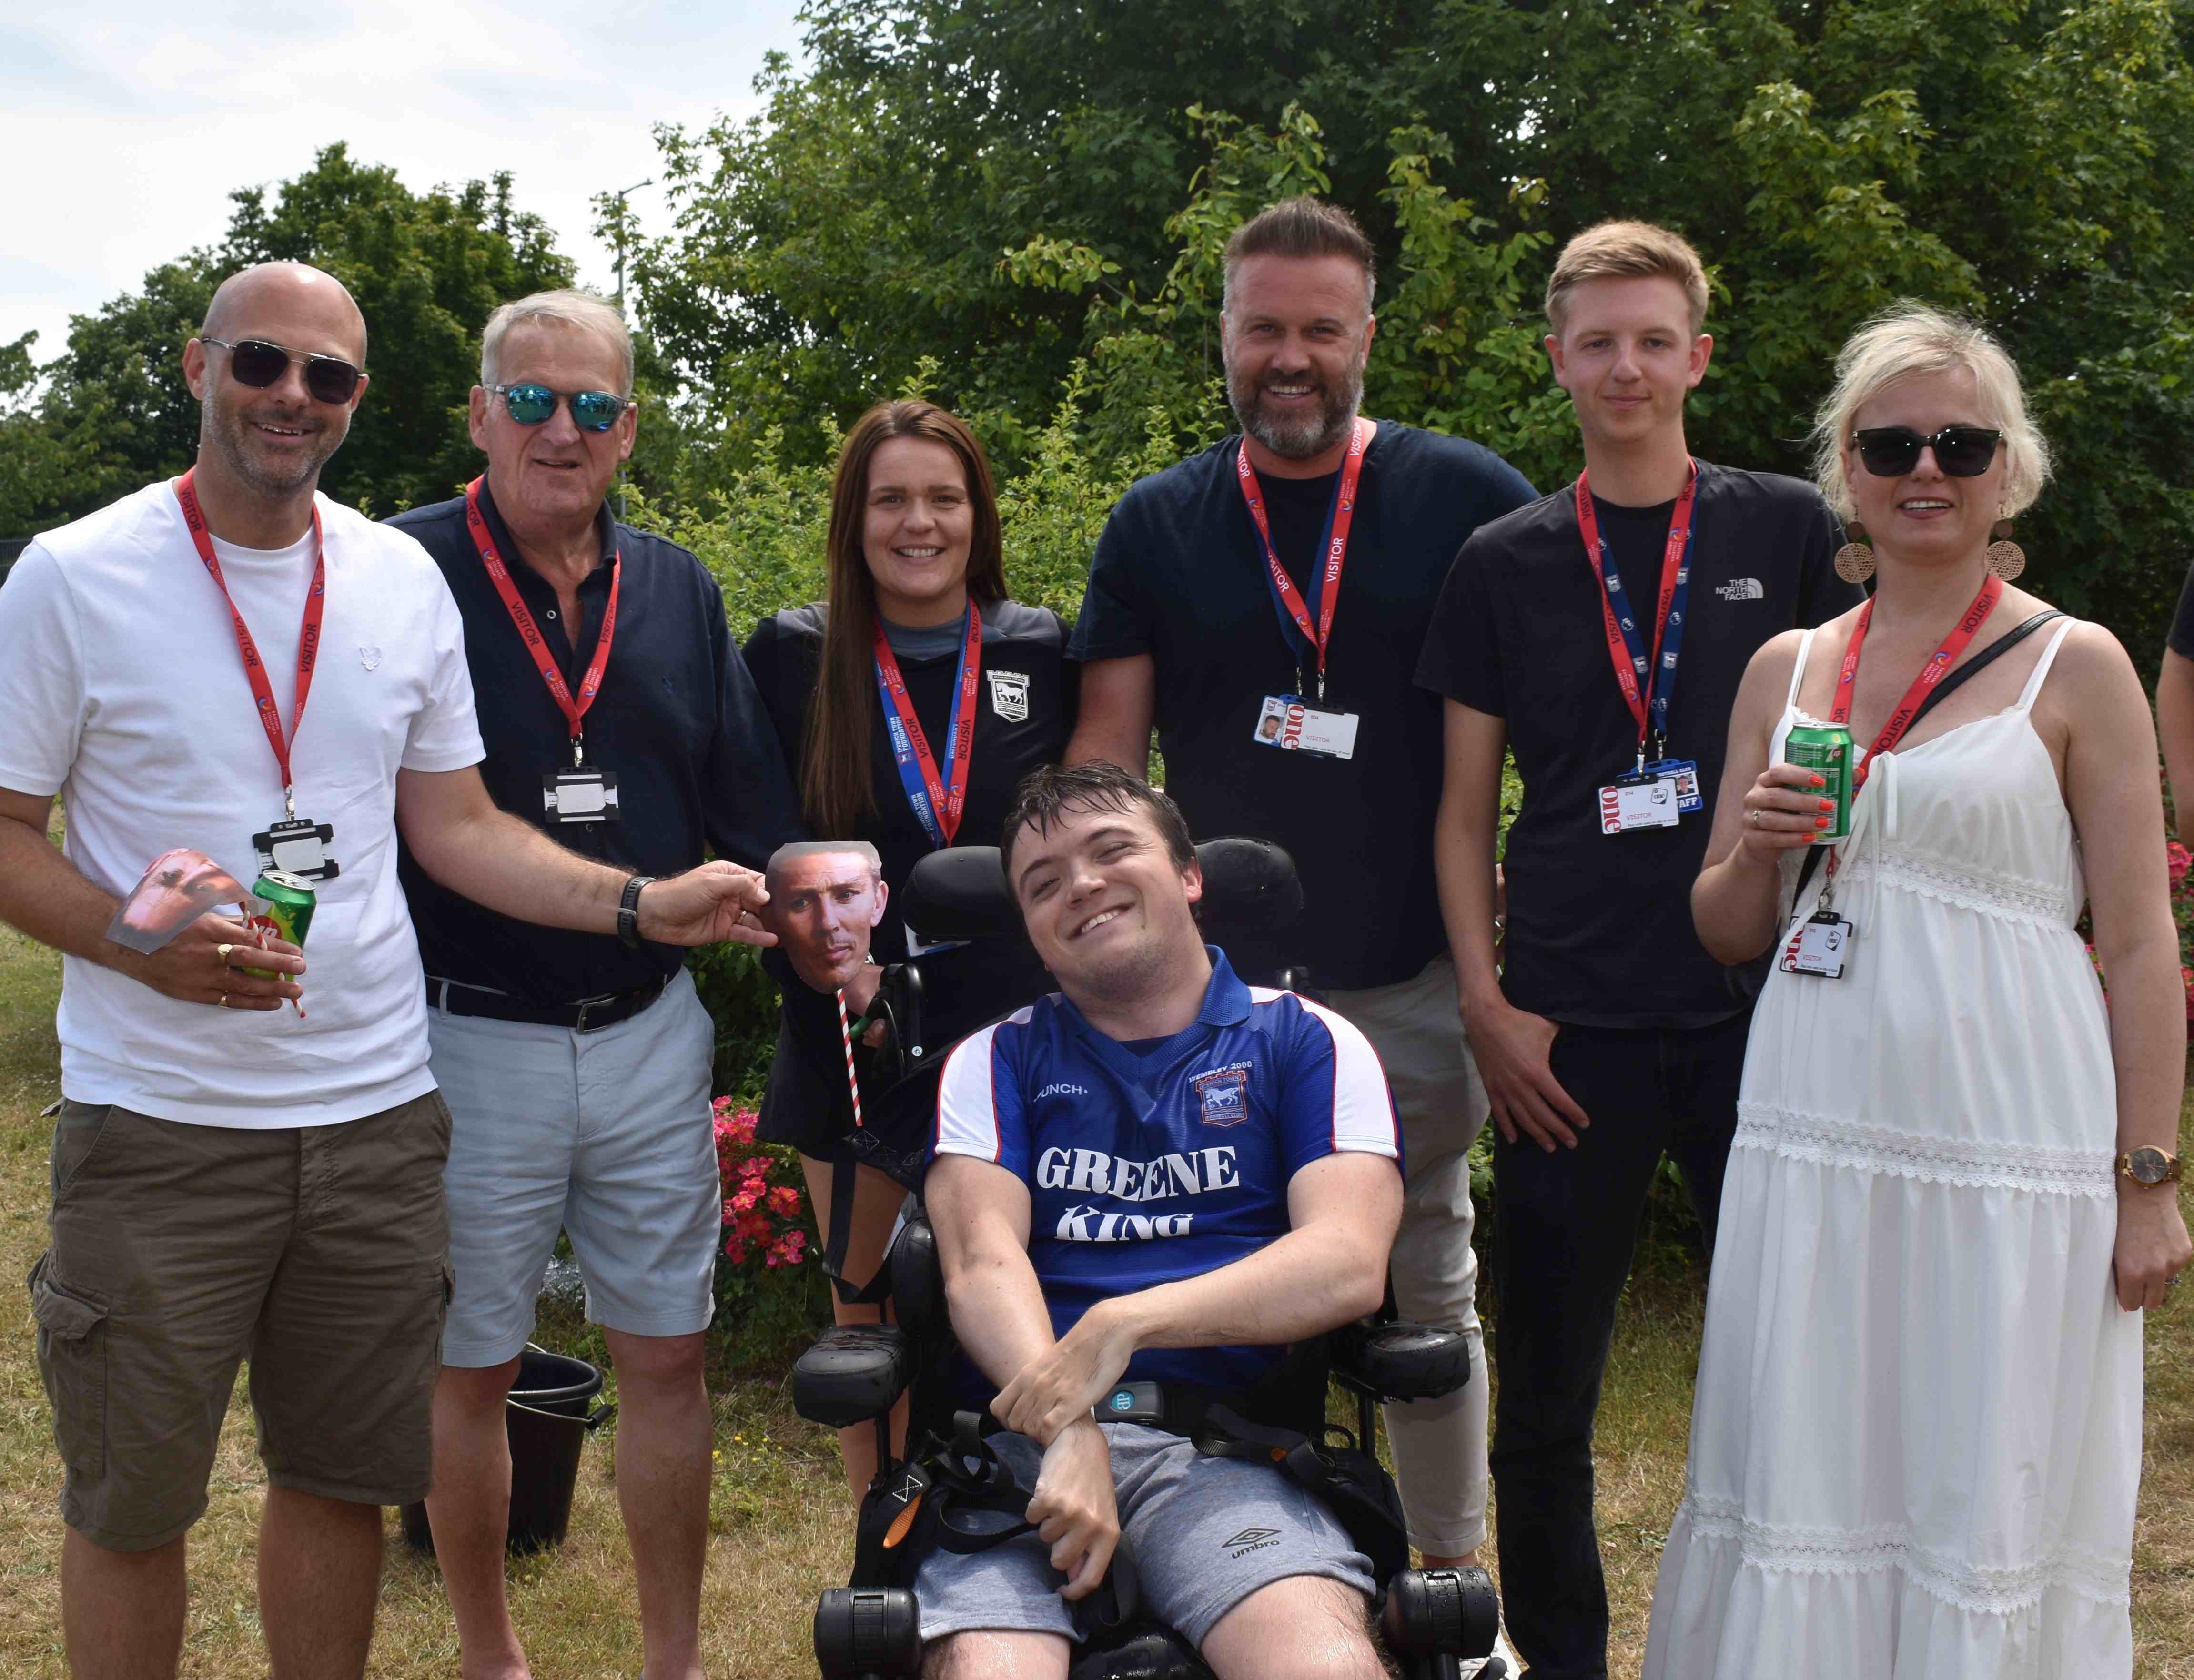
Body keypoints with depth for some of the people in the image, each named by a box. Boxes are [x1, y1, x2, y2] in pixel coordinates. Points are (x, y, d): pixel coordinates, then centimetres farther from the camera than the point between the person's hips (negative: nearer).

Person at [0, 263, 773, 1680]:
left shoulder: (404, 580, 6)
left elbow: (455, 826, 10)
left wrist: (645, 904, -2)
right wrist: (143, 943, -21)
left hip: (376, 1110, 3)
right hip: (159, 1121, -3)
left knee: (345, 1477, 15)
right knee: (131, 1501, 9)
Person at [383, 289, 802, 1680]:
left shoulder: (678, 590, 7)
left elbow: (757, 807, 12)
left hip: (651, 1033, 4)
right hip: (470, 1038, -3)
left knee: (667, 1354, 11)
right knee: (473, 1370, 11)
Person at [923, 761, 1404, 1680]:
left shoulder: (1306, 1042, 14)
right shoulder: (997, 1060, 19)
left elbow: (1348, 1263, -1)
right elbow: (981, 1261, 3)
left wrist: (1123, 1324, -14)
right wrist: (1069, 1433, -17)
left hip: (1221, 1444, -1)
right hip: (1022, 1432, 1)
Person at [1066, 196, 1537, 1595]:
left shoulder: (1467, 501, -2)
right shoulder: (1160, 526, 4)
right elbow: (1106, 751, 4)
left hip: (1415, 989, -1)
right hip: (1218, 991, 1)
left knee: (1428, 1291, 12)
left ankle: (1451, 1572, 28)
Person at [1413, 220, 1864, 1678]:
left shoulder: (1788, 533, 6)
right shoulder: (1505, 564, 7)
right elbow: (1466, 811, 9)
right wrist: (1486, 1001, -2)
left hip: (1760, 1008, 0)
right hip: (1571, 1026, 1)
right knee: (1548, 1395, 8)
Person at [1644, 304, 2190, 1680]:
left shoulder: (2076, 666, 1)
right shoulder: (1786, 670, 11)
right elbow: (1728, 936, 16)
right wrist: (1755, 851, -6)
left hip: (2008, 1144, -3)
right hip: (1815, 1131, 4)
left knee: (1990, 1498, 3)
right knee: (1803, 1475, 8)